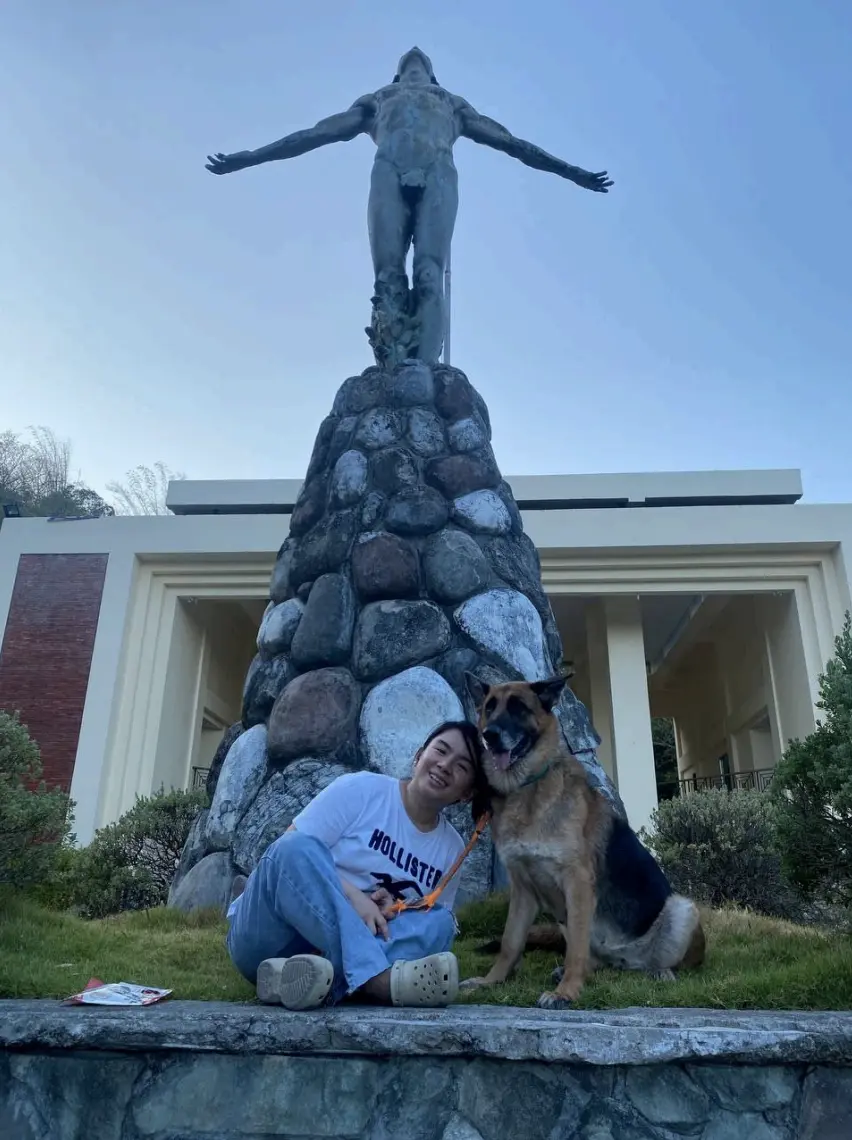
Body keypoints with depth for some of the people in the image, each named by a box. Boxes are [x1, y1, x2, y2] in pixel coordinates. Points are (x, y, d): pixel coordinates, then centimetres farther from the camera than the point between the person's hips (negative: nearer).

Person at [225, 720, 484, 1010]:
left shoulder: (452, 849, 7)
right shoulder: (360, 789, -6)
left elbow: (430, 925, 9)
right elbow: (292, 849, -13)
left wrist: (394, 908, -12)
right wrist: (352, 895, -25)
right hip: (272, 940, -3)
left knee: (439, 922, -20)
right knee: (297, 848, -31)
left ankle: (321, 980, -40)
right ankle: (377, 978, -41)